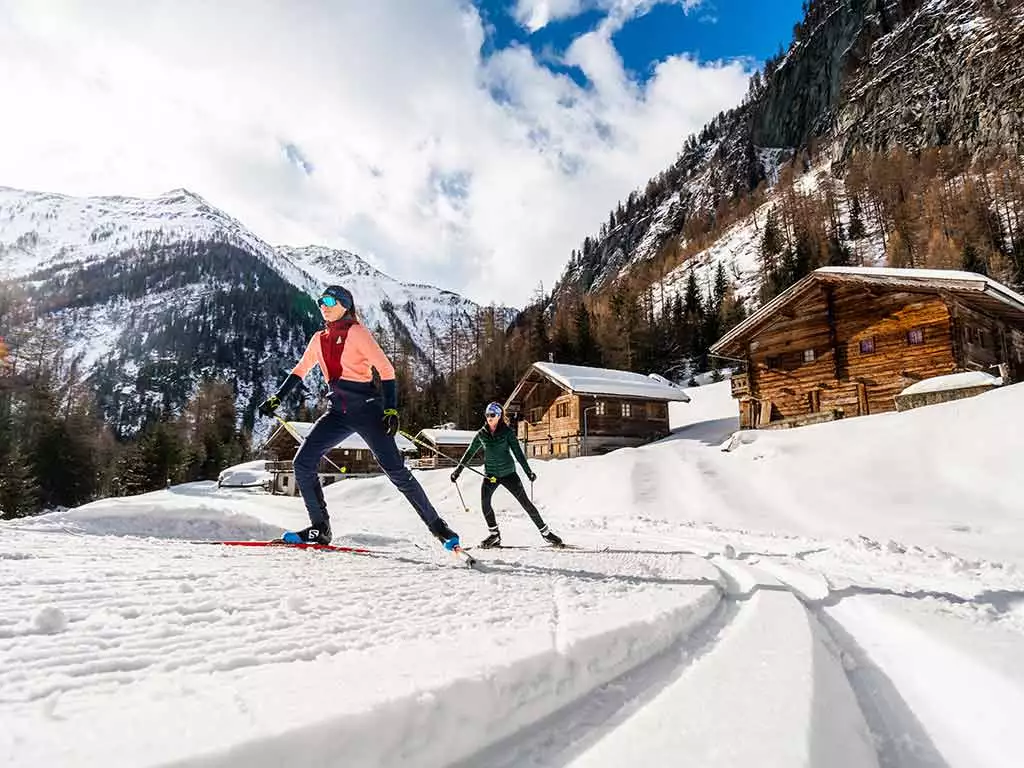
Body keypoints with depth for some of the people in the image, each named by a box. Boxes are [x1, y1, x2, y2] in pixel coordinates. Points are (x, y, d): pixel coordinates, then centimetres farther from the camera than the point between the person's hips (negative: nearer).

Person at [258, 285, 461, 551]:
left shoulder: (356, 332, -4)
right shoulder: (319, 339, 15)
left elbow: (386, 369, -10)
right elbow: (300, 370, 27)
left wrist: (391, 409, -18)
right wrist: (276, 398, 21)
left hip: (367, 408, -6)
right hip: (339, 412, 6)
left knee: (395, 469, -11)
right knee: (302, 462, -6)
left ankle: (437, 526, 0)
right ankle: (320, 528, 6)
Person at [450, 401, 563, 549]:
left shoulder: (507, 431, -5)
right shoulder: (481, 434, 3)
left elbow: (518, 452, -5)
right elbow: (469, 453, 12)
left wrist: (528, 471, -9)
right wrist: (458, 470, 12)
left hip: (508, 472, -2)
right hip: (490, 474, 2)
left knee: (525, 502, -2)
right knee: (484, 501, -18)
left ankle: (545, 532, 8)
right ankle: (494, 535, -1)